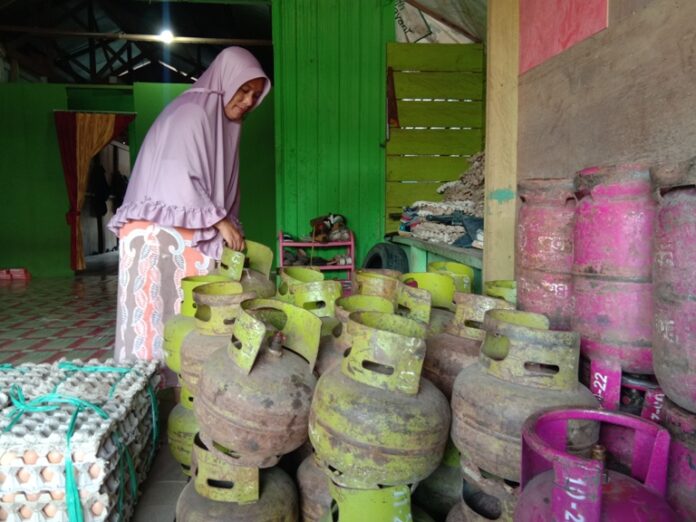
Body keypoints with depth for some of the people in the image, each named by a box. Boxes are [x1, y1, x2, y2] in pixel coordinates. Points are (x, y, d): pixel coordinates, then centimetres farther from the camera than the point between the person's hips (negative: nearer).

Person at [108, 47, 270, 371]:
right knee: (157, 317, -6)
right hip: (160, 236, -8)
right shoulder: (190, 113, -11)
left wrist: (229, 229, 5)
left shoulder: (222, 123, 16)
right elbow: (179, 180, -20)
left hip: (190, 237, 8)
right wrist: (220, 221, -16)